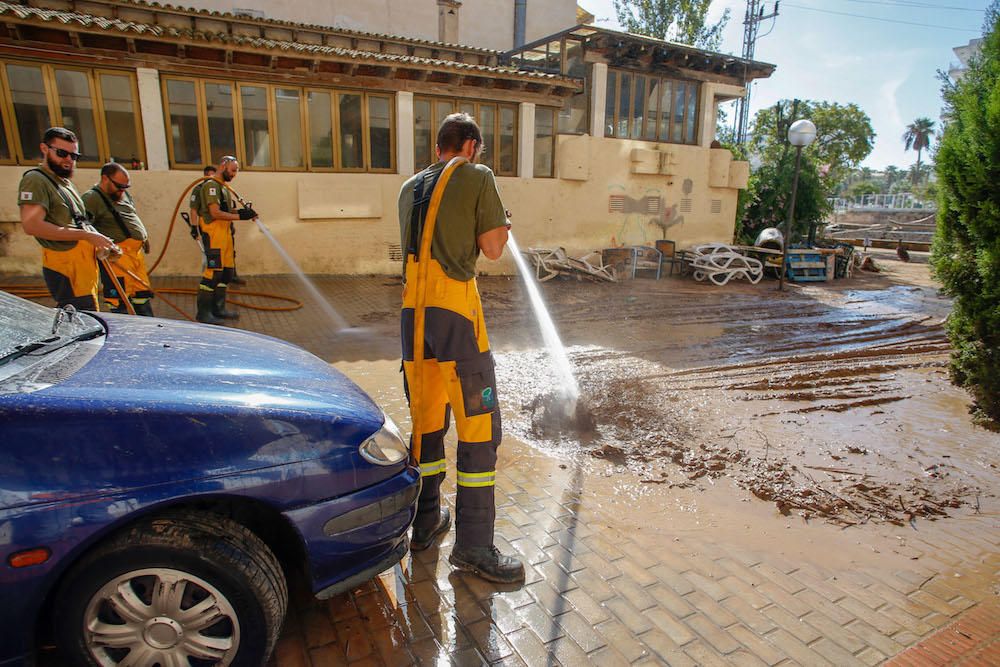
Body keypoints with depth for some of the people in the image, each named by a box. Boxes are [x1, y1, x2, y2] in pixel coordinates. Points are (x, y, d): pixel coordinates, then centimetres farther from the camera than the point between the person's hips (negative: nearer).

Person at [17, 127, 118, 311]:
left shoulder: (66, 183, 24)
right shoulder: (35, 180, -6)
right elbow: (31, 225, -19)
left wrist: (102, 243, 8)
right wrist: (86, 236, -20)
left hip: (85, 264, 9)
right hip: (67, 267, -9)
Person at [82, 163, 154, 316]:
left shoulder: (124, 194, 17)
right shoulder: (92, 198, -9)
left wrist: (145, 237, 27)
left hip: (137, 252, 8)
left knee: (142, 297, 13)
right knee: (120, 303, -7)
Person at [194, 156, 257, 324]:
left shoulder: (223, 187, 22)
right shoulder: (211, 185, -10)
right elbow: (215, 213, -18)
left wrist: (243, 211, 6)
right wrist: (239, 216, -19)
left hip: (225, 233, 10)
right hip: (213, 234, -10)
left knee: (226, 272, 11)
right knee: (213, 272, -11)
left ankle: (218, 309, 20)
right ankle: (203, 313, -5)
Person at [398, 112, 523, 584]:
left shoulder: (409, 188, 19)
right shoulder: (477, 177, 1)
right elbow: (492, 249, -1)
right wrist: (502, 226, 20)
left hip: (413, 310, 7)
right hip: (454, 309, -6)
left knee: (426, 421, 16)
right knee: (478, 428, 1)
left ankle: (425, 523, 29)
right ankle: (473, 546, 7)